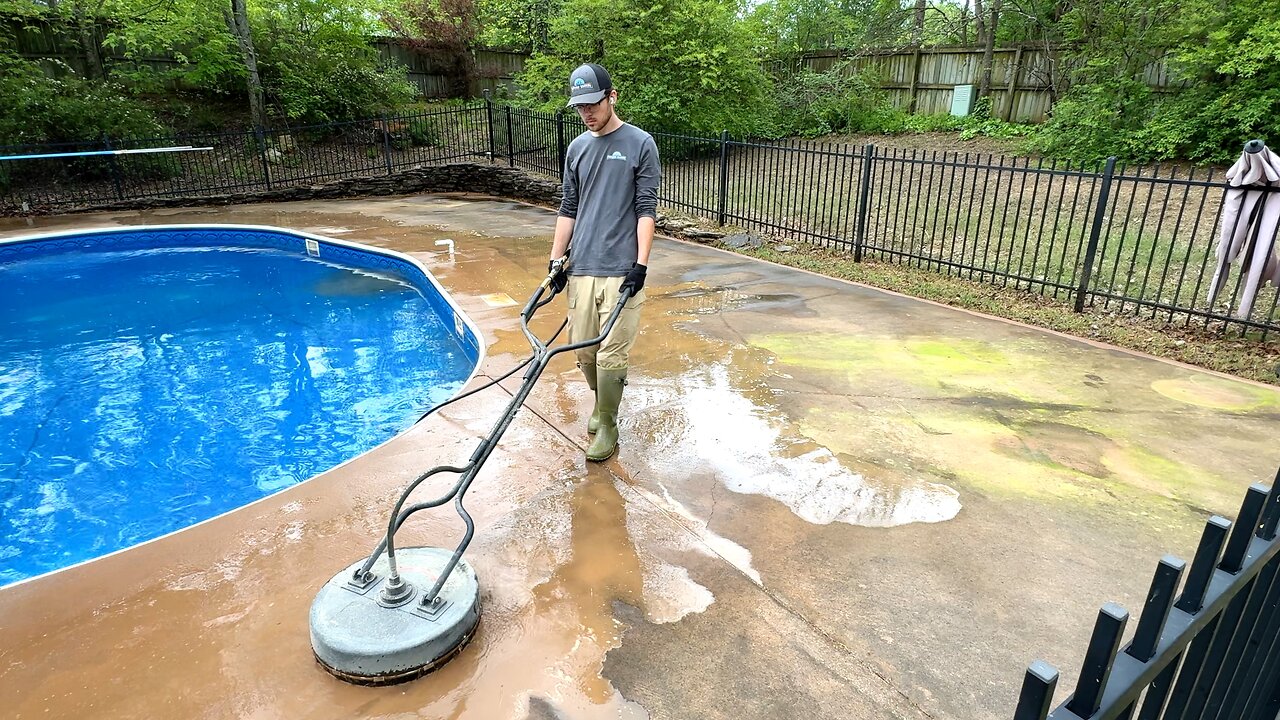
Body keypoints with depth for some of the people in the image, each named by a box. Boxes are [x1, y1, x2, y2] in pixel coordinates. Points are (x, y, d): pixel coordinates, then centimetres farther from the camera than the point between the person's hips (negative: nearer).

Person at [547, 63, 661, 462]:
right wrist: (556, 259, 13)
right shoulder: (577, 149, 14)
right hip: (581, 268, 5)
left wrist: (641, 263, -12)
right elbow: (568, 208, 17)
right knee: (583, 352, 9)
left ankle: (607, 426, 13)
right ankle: (603, 402, 34)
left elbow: (646, 208, -5)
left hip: (621, 269, -5)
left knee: (610, 355, -5)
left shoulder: (640, 144, -1)